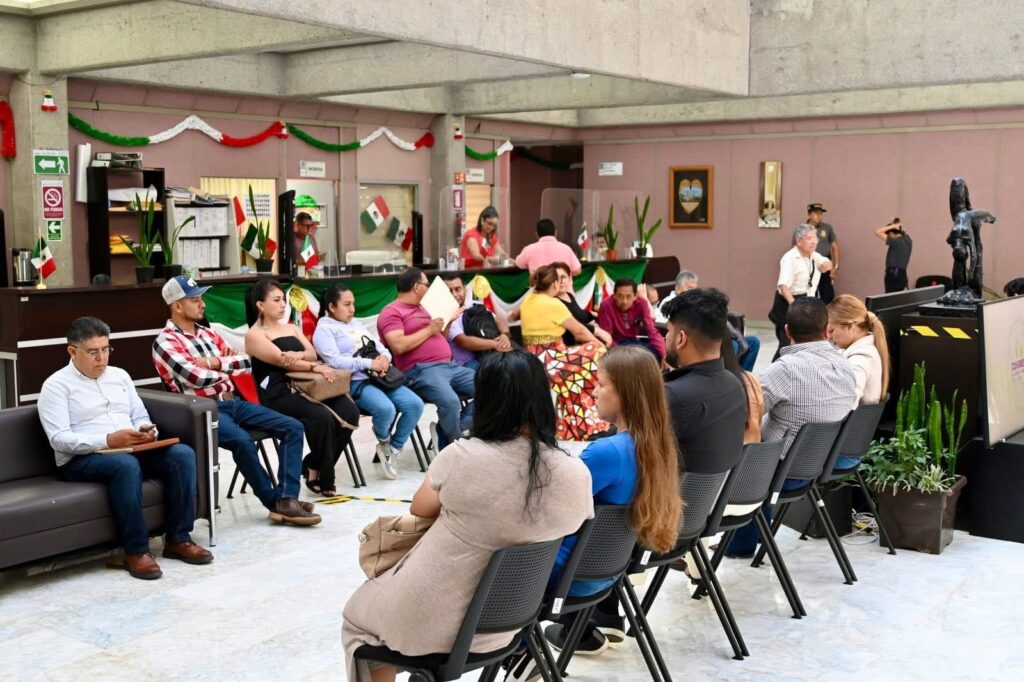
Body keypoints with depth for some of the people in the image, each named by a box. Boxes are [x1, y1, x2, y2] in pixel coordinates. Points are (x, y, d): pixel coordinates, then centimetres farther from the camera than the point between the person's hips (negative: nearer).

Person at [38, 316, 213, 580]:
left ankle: (178, 539, -14)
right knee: (126, 464, -39)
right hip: (82, 459, -6)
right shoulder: (56, 385, -2)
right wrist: (107, 441, -24)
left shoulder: (120, 375, 18)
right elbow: (59, 439, -13)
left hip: (131, 450, 6)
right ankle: (136, 550, -28)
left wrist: (146, 431, -8)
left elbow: (141, 417, 18)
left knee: (182, 454, -20)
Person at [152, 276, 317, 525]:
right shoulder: (165, 342, -6)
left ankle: (287, 499, -17)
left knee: (293, 428, -6)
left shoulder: (207, 333, 18)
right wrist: (229, 371, -2)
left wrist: (217, 363, -6)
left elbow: (247, 362, 12)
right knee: (242, 440, -36)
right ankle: (274, 501, -15)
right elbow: (197, 377, -19)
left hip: (233, 401, 8)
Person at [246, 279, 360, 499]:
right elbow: (281, 361, -12)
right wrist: (316, 367, -23)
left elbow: (312, 353, 9)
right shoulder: (254, 335, 2)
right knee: (322, 416, -32)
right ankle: (321, 477, -13)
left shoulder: (292, 328, 24)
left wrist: (299, 355, -15)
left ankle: (313, 466, -4)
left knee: (349, 411, -17)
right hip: (277, 393, -7)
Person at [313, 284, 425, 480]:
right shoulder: (324, 329, 0)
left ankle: (393, 449, 3)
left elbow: (380, 347, 21)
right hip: (353, 383, -8)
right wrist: (369, 363, -18)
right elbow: (334, 361, -15)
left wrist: (384, 357, -5)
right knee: (386, 409, -34)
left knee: (415, 404, -13)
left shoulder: (356, 323, 24)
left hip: (378, 378, 8)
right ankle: (384, 440, 2)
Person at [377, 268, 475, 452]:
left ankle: (446, 433, -5)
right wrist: (429, 330, -9)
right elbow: (399, 346, -17)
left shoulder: (421, 308, 26)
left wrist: (448, 322, 15)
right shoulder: (391, 312, -1)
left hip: (449, 366, 9)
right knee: (450, 401, -35)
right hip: (421, 370, -9)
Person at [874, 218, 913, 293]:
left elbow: (877, 232, -17)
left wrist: (892, 226, -11)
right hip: (902, 275, 8)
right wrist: (899, 227, 8)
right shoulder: (907, 240, 6)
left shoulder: (895, 242, -16)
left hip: (893, 275, -8)